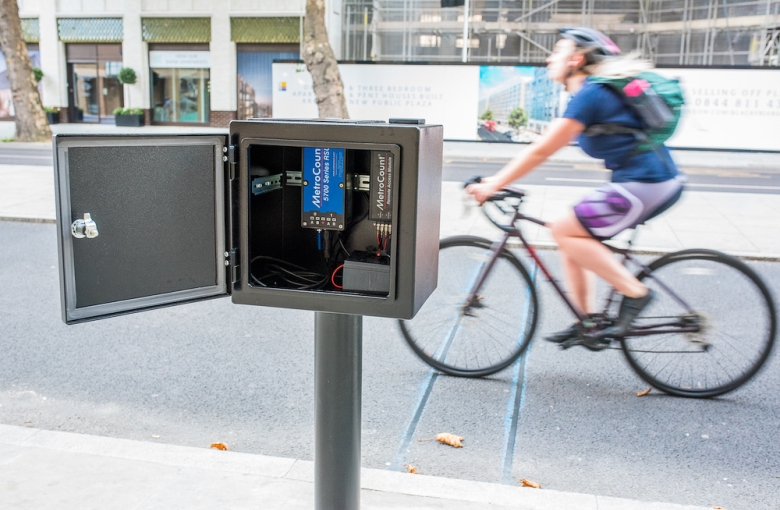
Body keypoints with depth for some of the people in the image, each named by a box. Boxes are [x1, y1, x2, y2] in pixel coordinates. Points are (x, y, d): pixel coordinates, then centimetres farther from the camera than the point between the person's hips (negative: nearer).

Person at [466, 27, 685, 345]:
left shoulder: (589, 94, -13)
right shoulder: (599, 90, 17)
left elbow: (541, 151, -15)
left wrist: (493, 185, -12)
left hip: (644, 184, -10)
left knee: (565, 232, -8)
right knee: (572, 236, 12)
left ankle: (634, 292, -5)